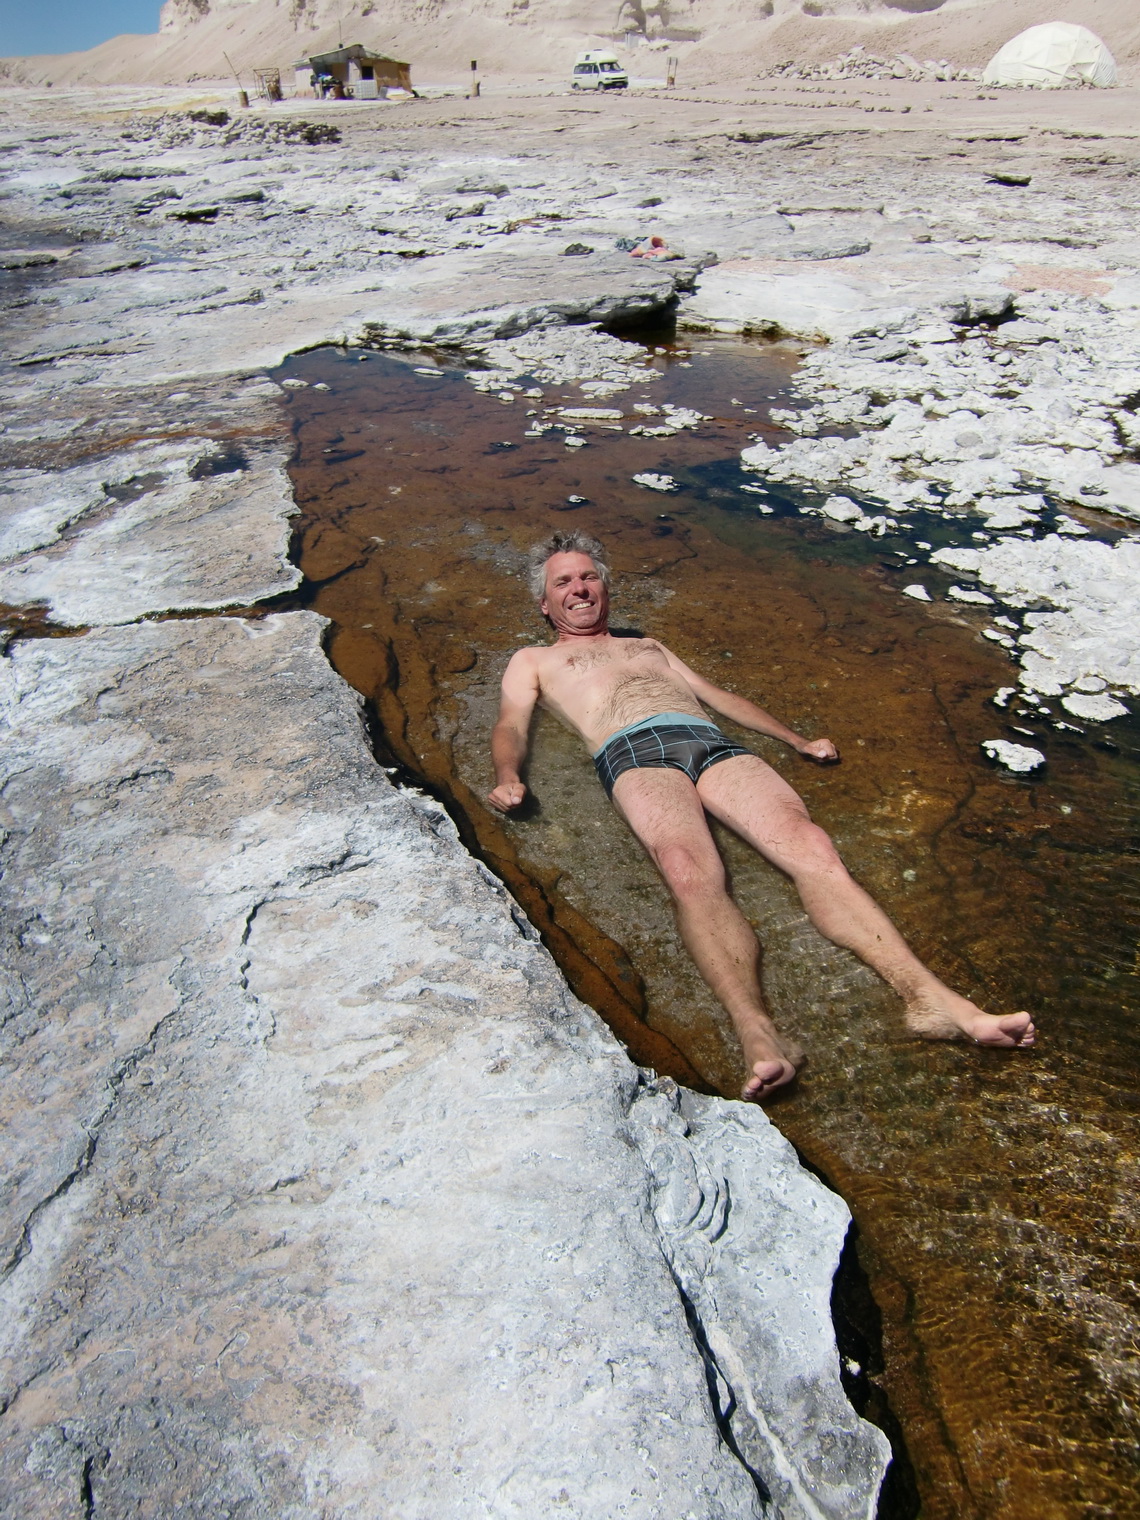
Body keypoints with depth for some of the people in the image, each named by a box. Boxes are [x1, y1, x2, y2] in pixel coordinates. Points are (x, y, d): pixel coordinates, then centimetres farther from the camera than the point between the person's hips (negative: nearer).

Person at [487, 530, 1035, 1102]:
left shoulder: (648, 645, 41)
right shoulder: (532, 661, 31)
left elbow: (718, 695, 37)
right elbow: (512, 725, 13)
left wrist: (797, 740, 26)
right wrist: (507, 777, -11)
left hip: (714, 743, 4)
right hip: (635, 753, -3)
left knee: (809, 845, -25)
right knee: (691, 872, -36)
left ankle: (927, 998, -36)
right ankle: (759, 1035, -52)